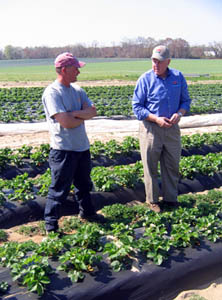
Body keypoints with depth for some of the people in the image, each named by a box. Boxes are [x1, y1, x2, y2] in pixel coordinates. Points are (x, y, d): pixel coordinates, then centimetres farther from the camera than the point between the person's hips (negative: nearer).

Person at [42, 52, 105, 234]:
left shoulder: (77, 90, 8)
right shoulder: (52, 92, -17)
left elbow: (93, 111, -2)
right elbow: (66, 122, -25)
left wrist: (75, 113, -19)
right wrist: (83, 116, -7)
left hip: (82, 147, 8)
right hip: (63, 149, -8)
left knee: (84, 184, 23)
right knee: (60, 188, 2)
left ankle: (87, 212, 42)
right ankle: (51, 222, 18)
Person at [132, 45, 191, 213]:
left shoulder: (178, 77, 2)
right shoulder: (145, 79, -8)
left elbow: (186, 100, 10)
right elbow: (137, 106, -7)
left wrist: (180, 113, -11)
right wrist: (156, 119, -18)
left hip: (172, 128, 3)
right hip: (151, 128, -3)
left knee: (172, 165, 11)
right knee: (151, 166, 6)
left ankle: (171, 198, 29)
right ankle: (152, 200, 23)